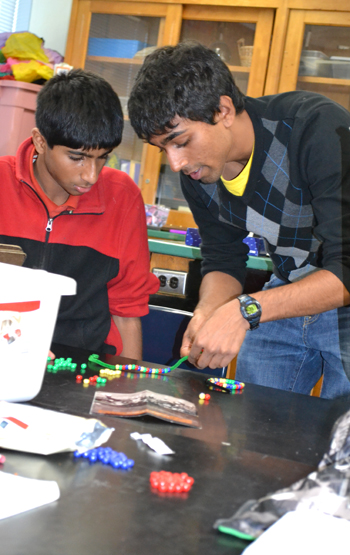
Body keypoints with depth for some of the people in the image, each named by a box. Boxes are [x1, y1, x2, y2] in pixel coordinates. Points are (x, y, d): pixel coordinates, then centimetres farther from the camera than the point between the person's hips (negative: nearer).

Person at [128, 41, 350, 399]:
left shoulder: (320, 131, -29)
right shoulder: (196, 170, -8)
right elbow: (222, 261, 2)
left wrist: (246, 310, -39)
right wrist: (207, 312, -20)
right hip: (289, 295, 6)